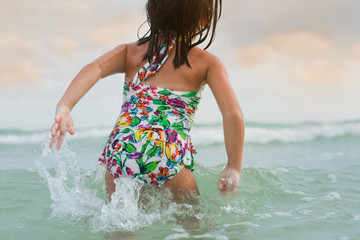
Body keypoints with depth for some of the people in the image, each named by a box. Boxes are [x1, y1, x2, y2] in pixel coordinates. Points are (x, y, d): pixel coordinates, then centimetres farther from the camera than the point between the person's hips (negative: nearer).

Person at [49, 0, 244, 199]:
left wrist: (64, 107, -14)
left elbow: (94, 68, 0)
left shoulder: (129, 51, 20)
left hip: (120, 148, 3)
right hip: (169, 156, -3)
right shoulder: (207, 63, 12)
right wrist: (234, 168, 9)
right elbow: (233, 114, 1)